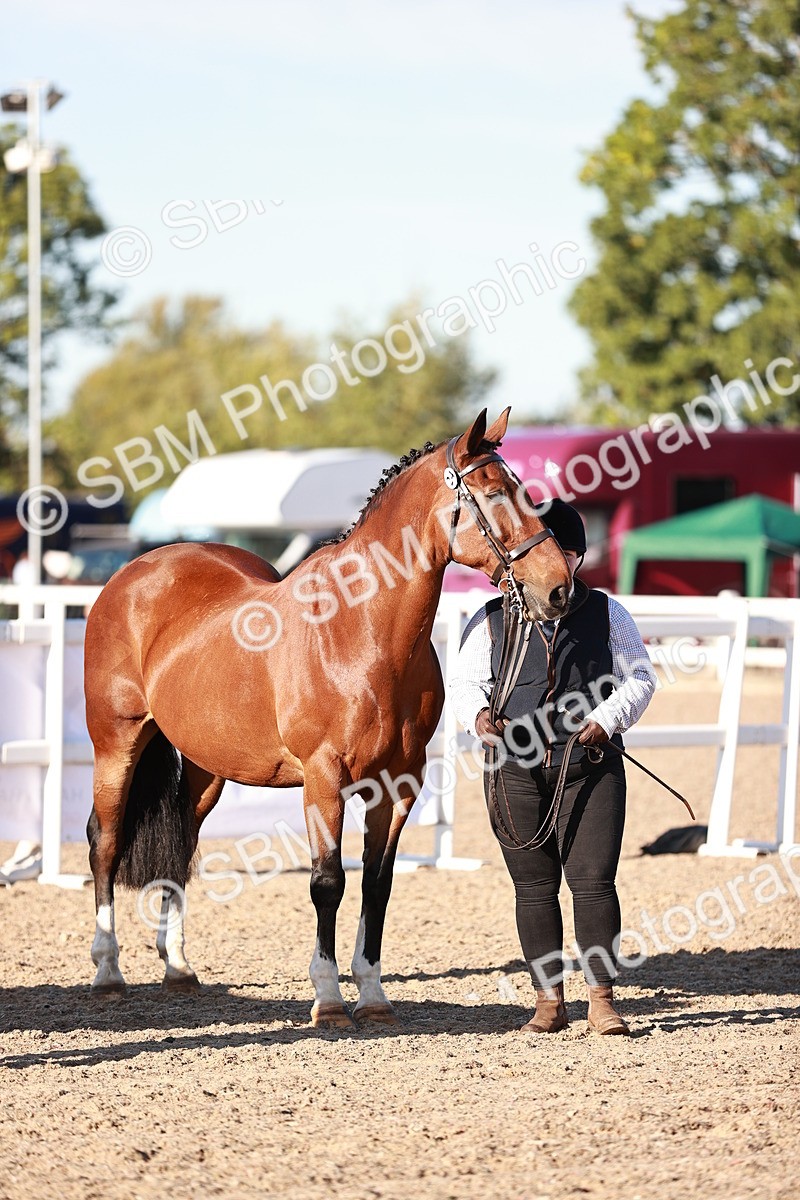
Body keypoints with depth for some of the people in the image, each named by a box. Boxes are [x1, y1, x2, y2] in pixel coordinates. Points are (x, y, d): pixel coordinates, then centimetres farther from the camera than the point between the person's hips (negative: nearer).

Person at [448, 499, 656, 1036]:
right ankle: (549, 1001, 12)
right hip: (516, 772, 1)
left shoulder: (606, 613, 7)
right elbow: (466, 682, 10)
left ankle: (602, 998, -1)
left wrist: (609, 718, -10)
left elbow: (639, 677, 8)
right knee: (535, 887, 5)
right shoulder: (491, 620, 7)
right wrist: (479, 714, -12)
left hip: (590, 769, -1)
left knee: (594, 881, -8)